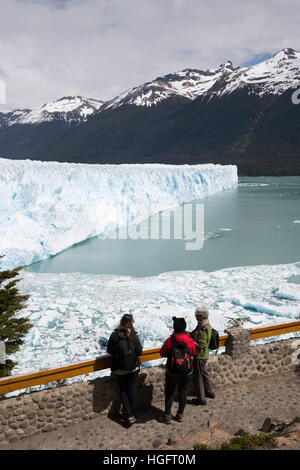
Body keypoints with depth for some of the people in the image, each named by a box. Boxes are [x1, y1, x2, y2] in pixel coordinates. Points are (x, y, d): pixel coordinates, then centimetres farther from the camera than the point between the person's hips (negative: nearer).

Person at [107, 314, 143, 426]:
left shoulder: (115, 335, -13)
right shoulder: (134, 335, -12)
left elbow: (109, 351, -6)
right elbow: (139, 351, -8)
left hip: (119, 369, 0)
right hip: (134, 367, 0)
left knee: (123, 391, 11)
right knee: (132, 389, 14)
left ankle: (130, 416, 2)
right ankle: (132, 413, 21)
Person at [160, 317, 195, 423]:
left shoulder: (170, 341, -20)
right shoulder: (190, 341, -15)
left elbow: (162, 353, -4)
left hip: (172, 373, -2)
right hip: (187, 373, 2)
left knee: (169, 393, 17)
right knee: (183, 393, 21)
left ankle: (167, 416, 22)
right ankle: (180, 414, 32)